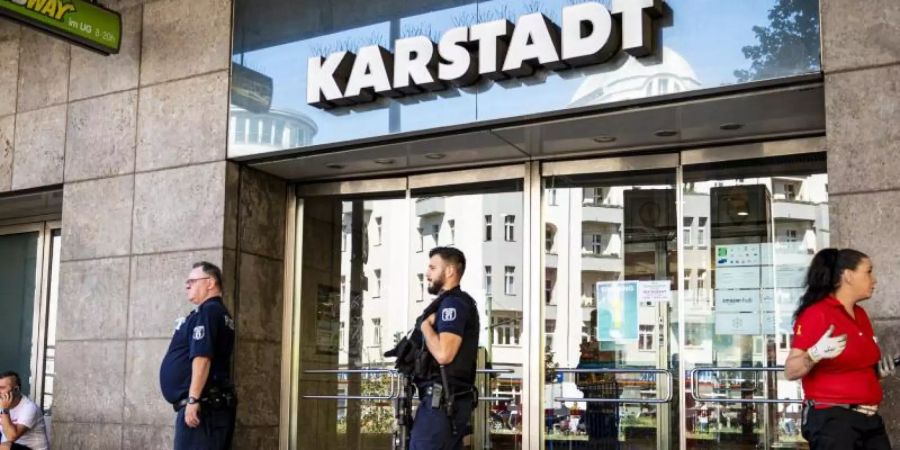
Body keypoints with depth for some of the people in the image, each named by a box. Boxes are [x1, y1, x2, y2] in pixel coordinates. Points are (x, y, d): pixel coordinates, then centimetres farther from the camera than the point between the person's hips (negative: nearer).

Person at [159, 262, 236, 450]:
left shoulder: (207, 311, -9)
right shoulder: (221, 314, 20)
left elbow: (202, 358, -20)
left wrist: (193, 399, -23)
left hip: (201, 404, -10)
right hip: (214, 404, 10)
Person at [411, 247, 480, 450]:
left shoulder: (452, 303, -12)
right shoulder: (461, 303, 20)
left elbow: (443, 354, -23)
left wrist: (425, 324, -8)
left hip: (442, 401, -10)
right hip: (454, 400, 10)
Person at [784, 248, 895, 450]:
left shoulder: (860, 315, 12)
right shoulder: (816, 313, -12)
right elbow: (790, 371, -16)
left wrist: (879, 370, 7)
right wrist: (815, 354, -32)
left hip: (868, 419, 8)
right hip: (832, 419, -8)